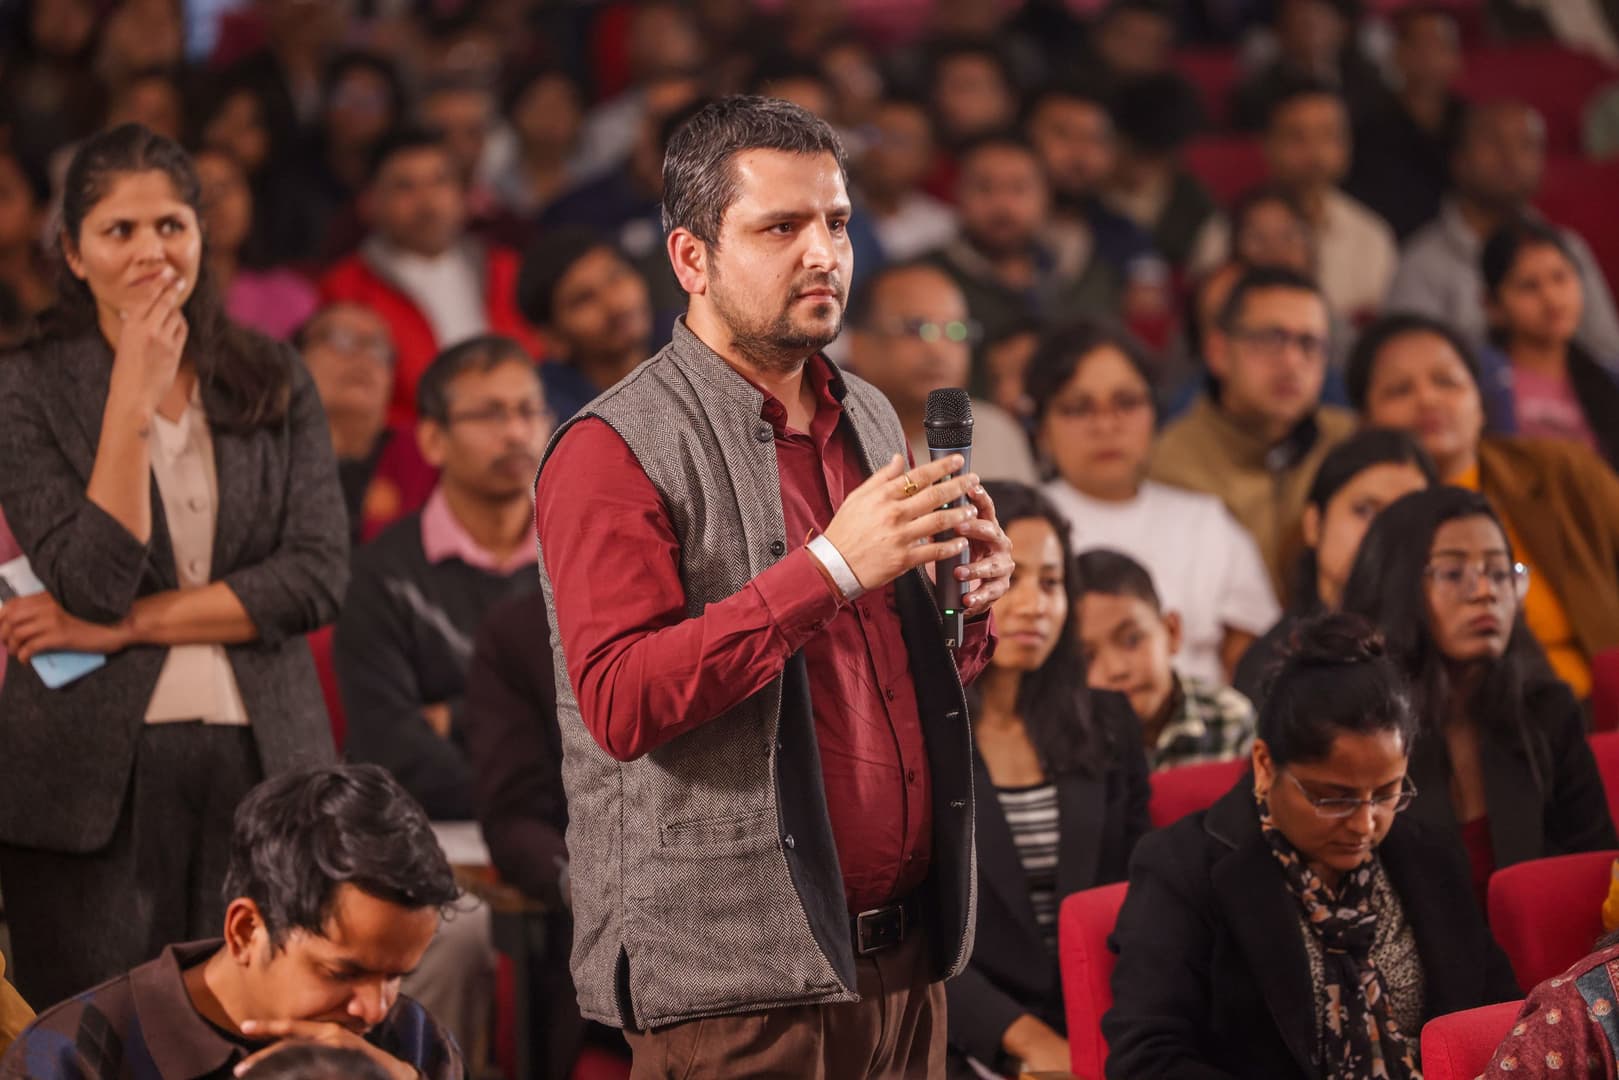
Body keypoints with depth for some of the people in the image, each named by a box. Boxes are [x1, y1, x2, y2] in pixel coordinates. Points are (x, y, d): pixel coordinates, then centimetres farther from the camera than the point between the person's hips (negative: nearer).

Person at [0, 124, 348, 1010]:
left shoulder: (275, 385, 10)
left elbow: (319, 576, -1)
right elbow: (91, 581, -10)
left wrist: (130, 623, -7)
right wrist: (135, 397, -12)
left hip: (260, 767, 2)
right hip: (94, 779, -2)